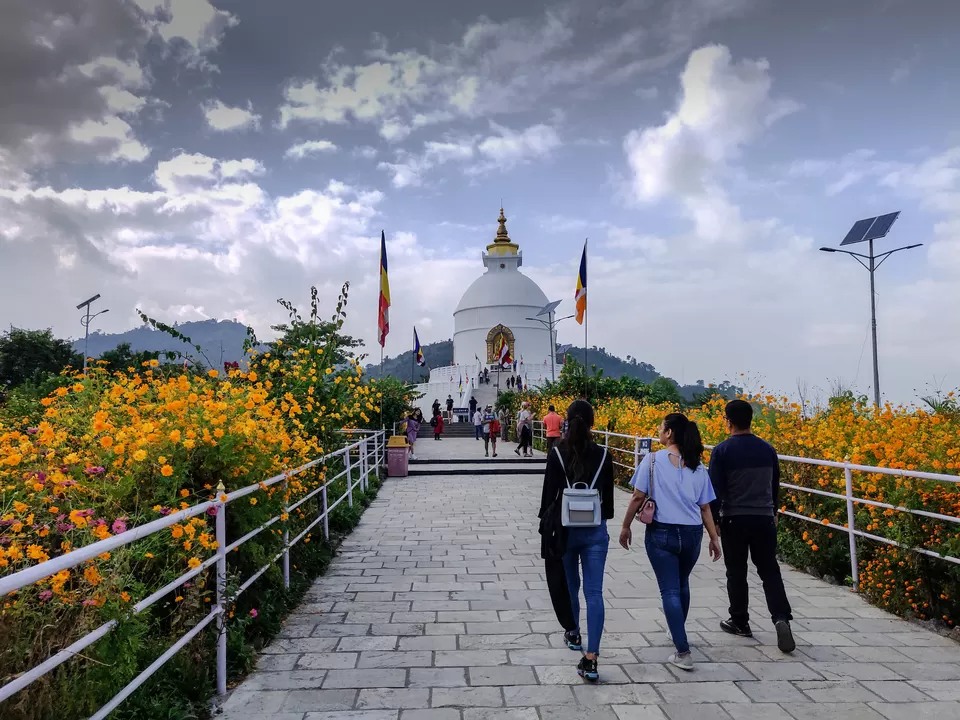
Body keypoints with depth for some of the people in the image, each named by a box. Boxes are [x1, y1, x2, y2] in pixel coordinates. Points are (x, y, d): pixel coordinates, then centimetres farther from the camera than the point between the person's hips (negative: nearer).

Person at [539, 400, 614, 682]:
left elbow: (549, 493, -6)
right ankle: (591, 659, -6)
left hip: (565, 528, 0)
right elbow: (608, 494, 4)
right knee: (594, 592, 0)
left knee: (568, 584, 21)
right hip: (595, 530, 1)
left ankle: (573, 634, 41)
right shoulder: (603, 455, -3)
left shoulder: (557, 453, -9)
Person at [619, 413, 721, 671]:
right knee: (682, 584, 25)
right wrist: (714, 537, 15)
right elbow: (705, 507, 4)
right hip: (692, 534, 4)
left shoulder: (652, 460, -9)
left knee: (670, 591, 1)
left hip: (661, 533, -4)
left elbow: (638, 497, -8)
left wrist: (626, 526, 4)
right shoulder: (698, 467, 1)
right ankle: (678, 632, 43)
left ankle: (683, 653, -4)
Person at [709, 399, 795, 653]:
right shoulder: (768, 449, 3)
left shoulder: (722, 451, -10)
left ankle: (739, 622, 20)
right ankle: (781, 617, -6)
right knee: (769, 571, 10)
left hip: (734, 520, -3)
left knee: (736, 573, 10)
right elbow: (775, 486, 14)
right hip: (764, 518, 3)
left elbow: (715, 490, -10)